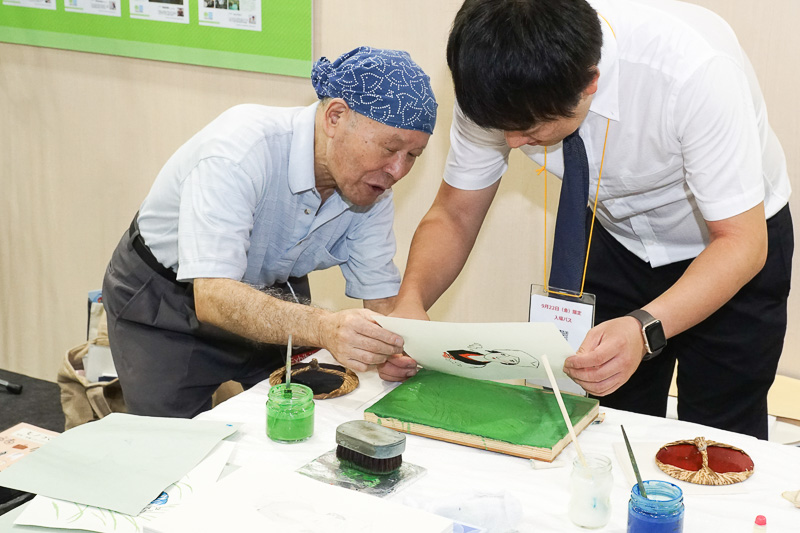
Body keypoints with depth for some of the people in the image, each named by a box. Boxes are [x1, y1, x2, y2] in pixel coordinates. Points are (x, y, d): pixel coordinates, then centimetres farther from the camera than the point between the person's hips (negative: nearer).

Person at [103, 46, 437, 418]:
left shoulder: (372, 186, -16)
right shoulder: (240, 148, -35)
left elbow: (382, 297, -12)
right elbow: (213, 297, -43)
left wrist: (391, 343, -36)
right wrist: (323, 328, -58)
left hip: (271, 294, 5)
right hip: (162, 300, -5)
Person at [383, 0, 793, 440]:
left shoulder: (695, 71, -37)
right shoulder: (500, 84, -24)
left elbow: (742, 243, -32)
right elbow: (455, 213, -13)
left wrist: (645, 329, -48)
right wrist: (410, 301, -32)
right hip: (618, 236, 4)